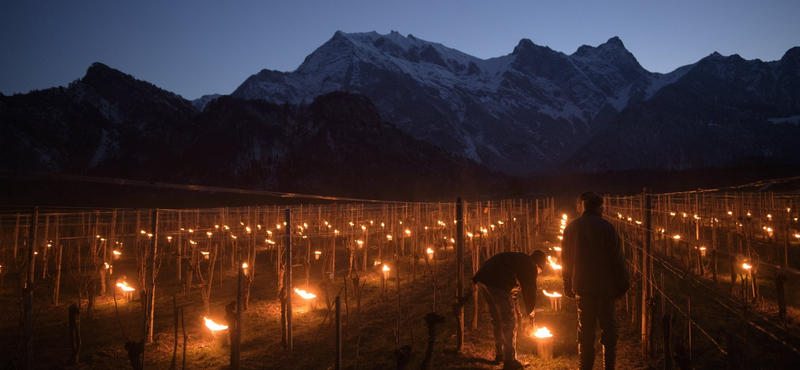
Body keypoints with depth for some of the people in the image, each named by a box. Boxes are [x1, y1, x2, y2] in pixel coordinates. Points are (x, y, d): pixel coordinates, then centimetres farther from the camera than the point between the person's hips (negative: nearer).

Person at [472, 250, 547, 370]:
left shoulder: (516, 257, 33)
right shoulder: (530, 266, 10)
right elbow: (530, 291, 13)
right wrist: (529, 311, 28)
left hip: (481, 279, 9)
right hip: (497, 283, -8)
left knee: (497, 319, 22)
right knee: (509, 322, 3)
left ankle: (499, 355, 32)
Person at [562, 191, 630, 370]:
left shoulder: (571, 228, 6)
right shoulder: (606, 227, -10)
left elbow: (566, 260, 11)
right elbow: (618, 258, -10)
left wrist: (568, 285, 18)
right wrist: (623, 283, 0)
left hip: (581, 286, 4)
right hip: (604, 285, -4)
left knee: (585, 328, 12)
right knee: (608, 328, 4)